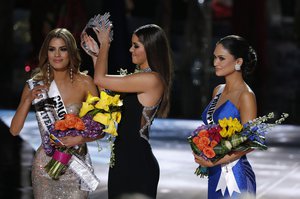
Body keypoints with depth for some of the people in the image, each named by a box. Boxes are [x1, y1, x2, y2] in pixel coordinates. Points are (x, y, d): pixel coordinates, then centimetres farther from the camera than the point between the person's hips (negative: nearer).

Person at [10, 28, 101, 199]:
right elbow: (14, 130, -2)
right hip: (45, 164, 1)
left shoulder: (84, 82, -6)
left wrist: (79, 139, -19)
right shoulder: (36, 84, -1)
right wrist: (28, 100, -14)